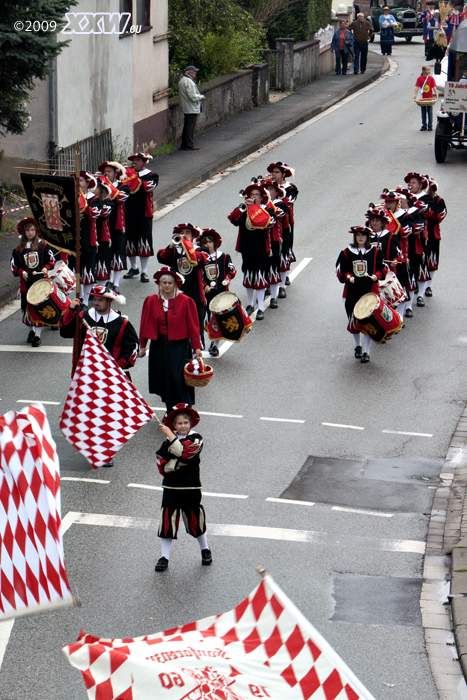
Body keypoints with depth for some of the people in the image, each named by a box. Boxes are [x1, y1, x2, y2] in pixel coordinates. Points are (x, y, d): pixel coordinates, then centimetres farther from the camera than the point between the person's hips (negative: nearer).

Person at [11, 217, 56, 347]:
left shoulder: (43, 246, 2)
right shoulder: (18, 249, 7)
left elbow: (51, 260, 7)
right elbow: (14, 266, 10)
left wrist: (46, 268, -11)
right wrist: (22, 272, -8)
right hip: (26, 283, 3)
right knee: (27, 307, 7)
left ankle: (38, 335, 0)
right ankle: (32, 330, 29)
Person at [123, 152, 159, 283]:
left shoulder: (152, 175, 2)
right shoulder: (128, 173, 12)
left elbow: (148, 187, -18)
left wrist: (133, 178, -18)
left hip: (144, 214, -4)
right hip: (129, 213, 4)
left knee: (143, 242, -4)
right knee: (129, 242, 9)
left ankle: (144, 272, 5)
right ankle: (133, 268, 27)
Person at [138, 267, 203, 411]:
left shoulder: (185, 302, -4)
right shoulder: (151, 301, 3)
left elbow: (193, 326, -2)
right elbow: (145, 325, 9)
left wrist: (197, 348, -4)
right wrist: (142, 346, 11)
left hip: (179, 347, -3)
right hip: (159, 346, 3)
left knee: (179, 380, -9)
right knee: (164, 380, 7)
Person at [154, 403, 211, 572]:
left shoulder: (195, 439, -5)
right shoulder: (167, 441, 4)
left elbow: (183, 452, -24)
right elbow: (161, 464, -5)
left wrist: (170, 435, -20)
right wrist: (178, 464, -18)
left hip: (191, 489, -2)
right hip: (170, 488, 2)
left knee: (195, 520, 10)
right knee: (167, 522, 1)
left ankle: (205, 550, 32)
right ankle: (164, 557, 10)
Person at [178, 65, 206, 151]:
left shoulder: (182, 80, 13)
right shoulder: (189, 82, -20)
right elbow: (193, 97, -24)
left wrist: (199, 96, 15)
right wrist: (201, 97, -6)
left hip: (185, 108, 10)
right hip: (191, 109, -10)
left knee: (187, 126, 15)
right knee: (190, 127, -5)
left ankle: (184, 144, 19)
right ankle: (189, 145, -2)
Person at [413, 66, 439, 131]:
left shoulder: (431, 78, -2)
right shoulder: (419, 78, -2)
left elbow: (434, 87, -6)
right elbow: (417, 87, -7)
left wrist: (436, 94, -19)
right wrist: (415, 94, -19)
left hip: (430, 98, 0)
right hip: (422, 98, 1)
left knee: (430, 112, 4)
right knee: (423, 113, 9)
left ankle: (430, 126, 13)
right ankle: (424, 125, 17)